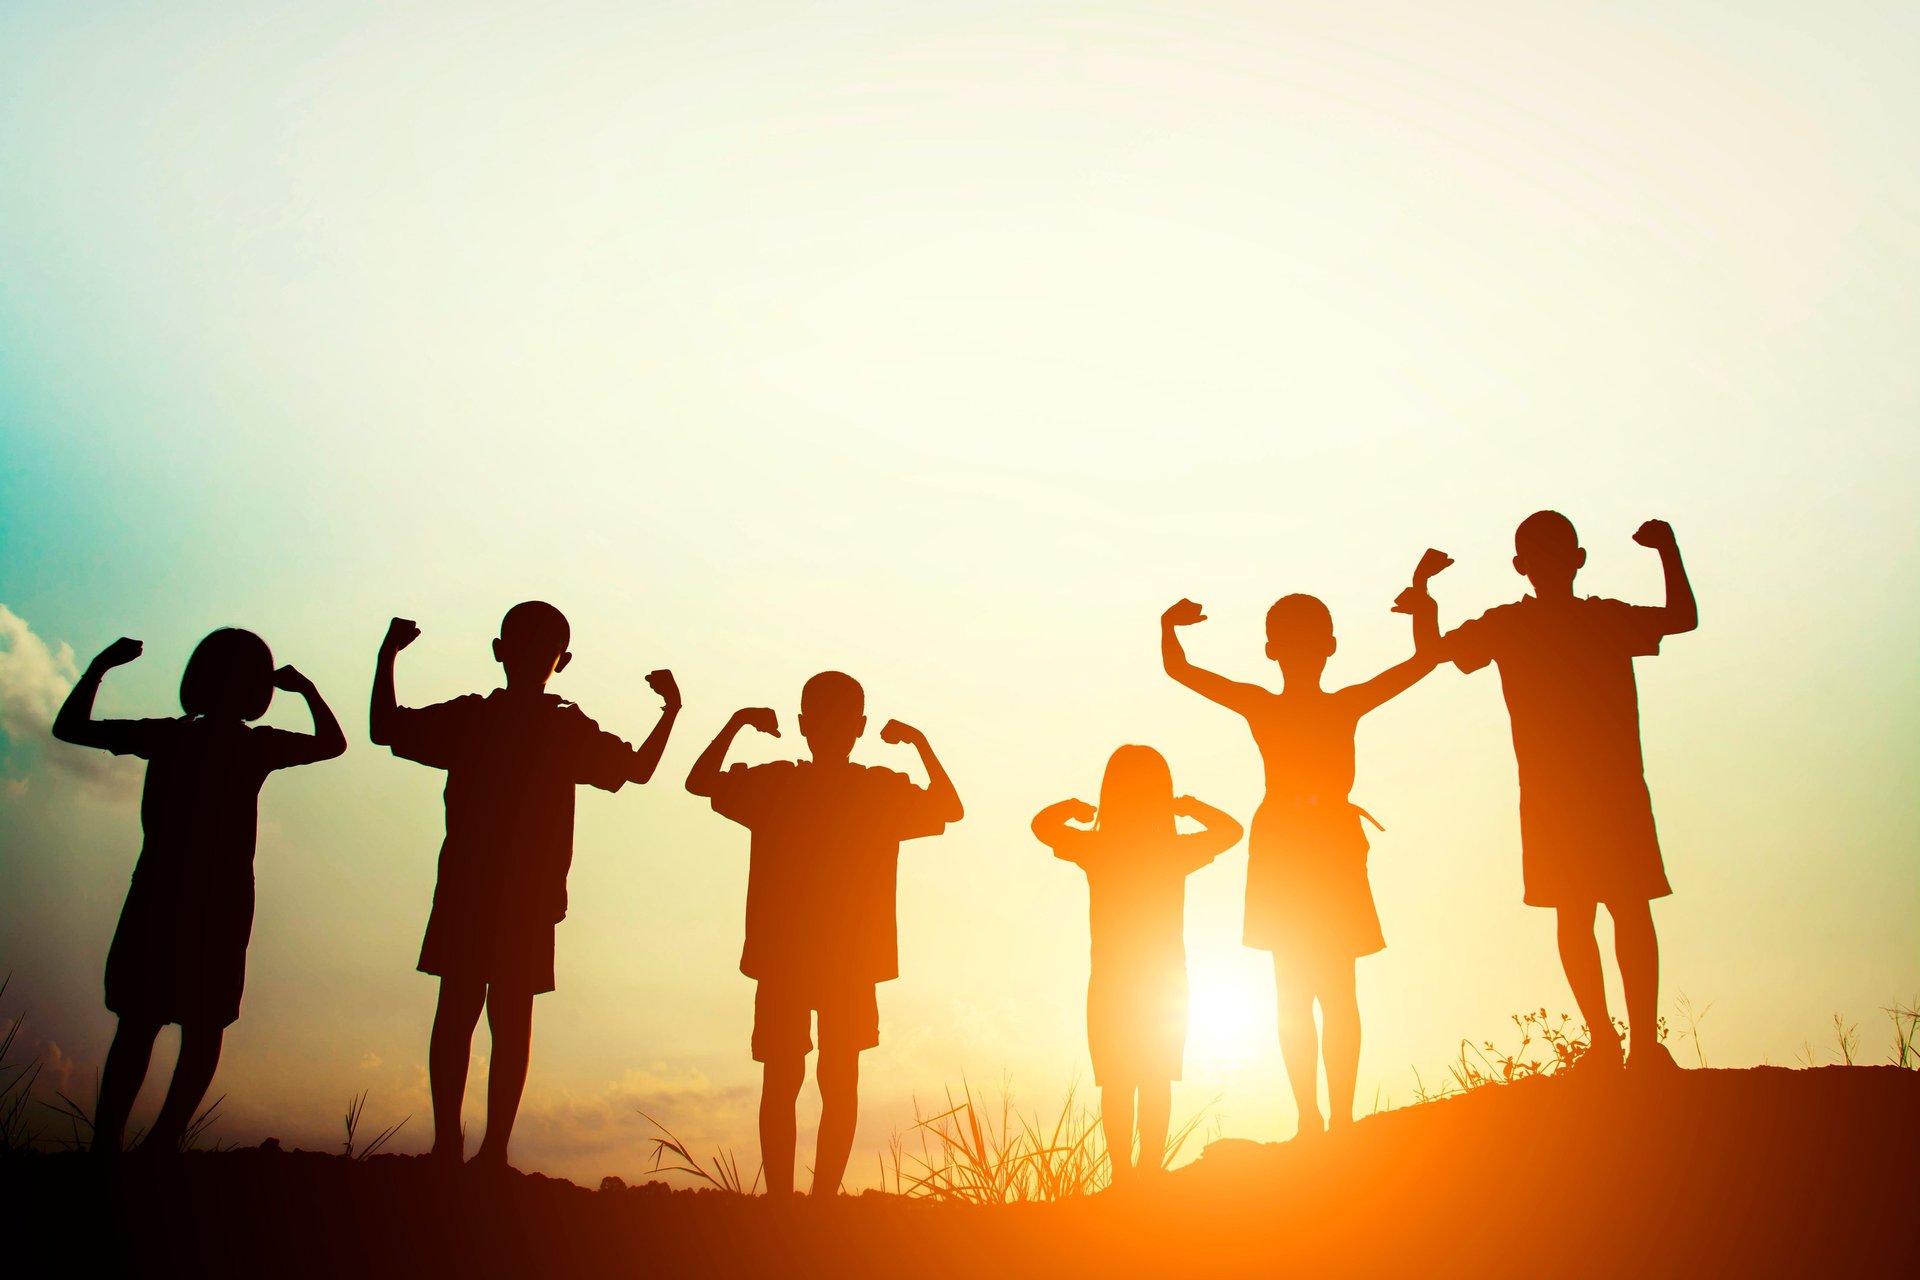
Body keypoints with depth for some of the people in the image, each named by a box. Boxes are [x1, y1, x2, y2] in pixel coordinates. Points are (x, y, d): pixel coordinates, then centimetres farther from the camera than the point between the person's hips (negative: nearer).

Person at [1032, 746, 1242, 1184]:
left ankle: (1122, 1175, 10)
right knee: (1157, 1083, 11)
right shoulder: (1177, 850, -10)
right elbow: (1230, 830, 8)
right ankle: (1150, 1174, 13)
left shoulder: (1093, 848, -12)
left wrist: (1075, 806, 14)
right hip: (1166, 985, 1)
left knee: (1116, 1084, 8)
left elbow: (1041, 823, 5)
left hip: (1110, 984, 0)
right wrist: (1189, 806, 9)